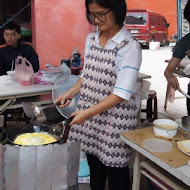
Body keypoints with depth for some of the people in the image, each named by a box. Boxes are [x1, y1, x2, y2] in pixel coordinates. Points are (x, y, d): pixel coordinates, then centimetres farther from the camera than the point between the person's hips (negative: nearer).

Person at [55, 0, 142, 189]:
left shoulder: (130, 47, -16)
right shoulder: (91, 39, 4)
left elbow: (122, 93, -20)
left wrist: (87, 113, -22)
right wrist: (70, 93, 0)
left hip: (115, 118, -6)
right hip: (89, 115, 6)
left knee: (114, 165, 8)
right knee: (93, 162, 19)